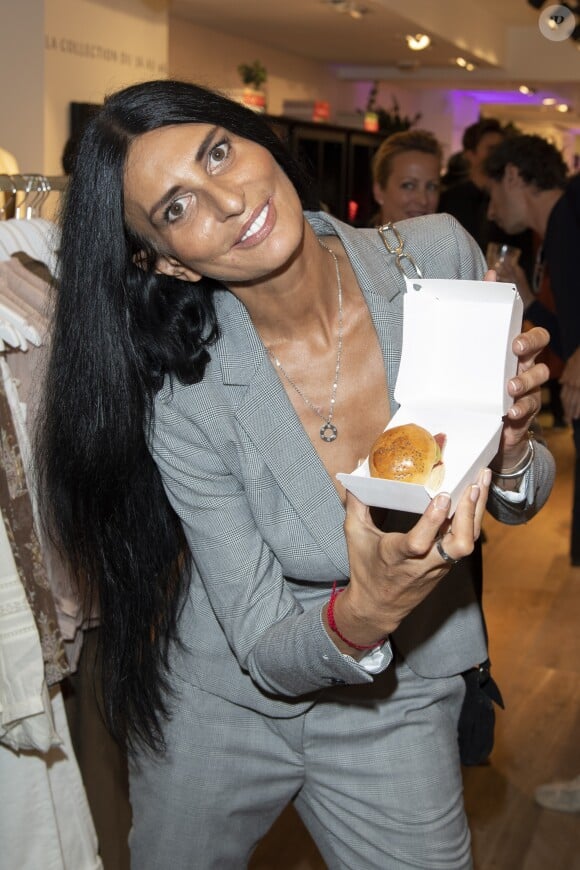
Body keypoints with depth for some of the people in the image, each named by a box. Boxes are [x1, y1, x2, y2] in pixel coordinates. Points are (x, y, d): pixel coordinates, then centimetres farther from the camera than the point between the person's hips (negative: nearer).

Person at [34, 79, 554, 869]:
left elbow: (521, 501, -4)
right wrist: (360, 616, -40)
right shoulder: (185, 399, -24)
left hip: (396, 709, 2)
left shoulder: (439, 258, -18)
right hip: (220, 702, -1)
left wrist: (509, 454, -27)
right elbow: (266, 654, -19)